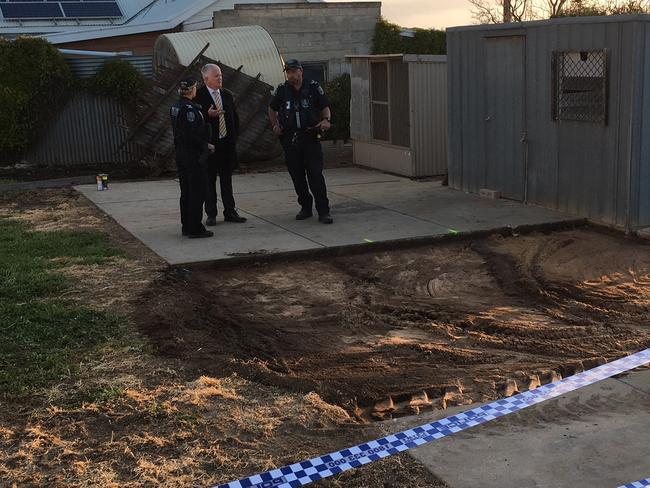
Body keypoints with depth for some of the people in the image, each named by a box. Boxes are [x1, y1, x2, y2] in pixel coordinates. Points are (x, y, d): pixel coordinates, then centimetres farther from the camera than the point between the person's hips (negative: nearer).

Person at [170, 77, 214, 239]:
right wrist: (206, 146, -10)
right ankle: (195, 228, 1)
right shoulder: (189, 108, -19)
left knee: (186, 192, 14)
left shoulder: (175, 107, 10)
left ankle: (186, 227, 21)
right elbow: (192, 135, -23)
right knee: (197, 192, -2)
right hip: (193, 155, -9)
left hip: (181, 154, 9)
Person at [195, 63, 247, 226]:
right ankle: (211, 214, 10)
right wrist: (208, 114, -25)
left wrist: (234, 137, 10)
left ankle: (230, 212, 18)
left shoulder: (227, 95, 11)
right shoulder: (199, 96, -6)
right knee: (209, 180, 3)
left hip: (228, 143, 5)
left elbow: (234, 117, 18)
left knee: (227, 179, 11)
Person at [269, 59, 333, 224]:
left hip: (311, 137, -3)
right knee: (297, 176, 7)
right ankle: (305, 208, 20)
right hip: (289, 139, 3)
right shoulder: (282, 90, 6)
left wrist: (326, 120, -12)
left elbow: (325, 106, 8)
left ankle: (323, 211, -6)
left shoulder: (313, 87, 1)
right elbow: (272, 108, 21)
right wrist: (275, 125, 8)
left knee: (316, 174, -9)